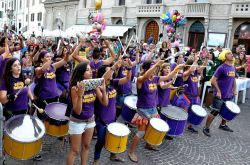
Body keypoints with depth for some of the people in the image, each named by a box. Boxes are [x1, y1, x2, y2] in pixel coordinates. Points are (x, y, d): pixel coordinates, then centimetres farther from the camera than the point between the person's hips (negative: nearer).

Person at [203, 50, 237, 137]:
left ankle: (223, 125, 41)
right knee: (215, 112, -3)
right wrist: (218, 91, -19)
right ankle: (206, 128, 9)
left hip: (229, 95, 8)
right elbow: (213, 80, -18)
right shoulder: (221, 68, -16)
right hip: (220, 95, -8)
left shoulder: (233, 67, 8)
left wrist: (234, 90, 12)